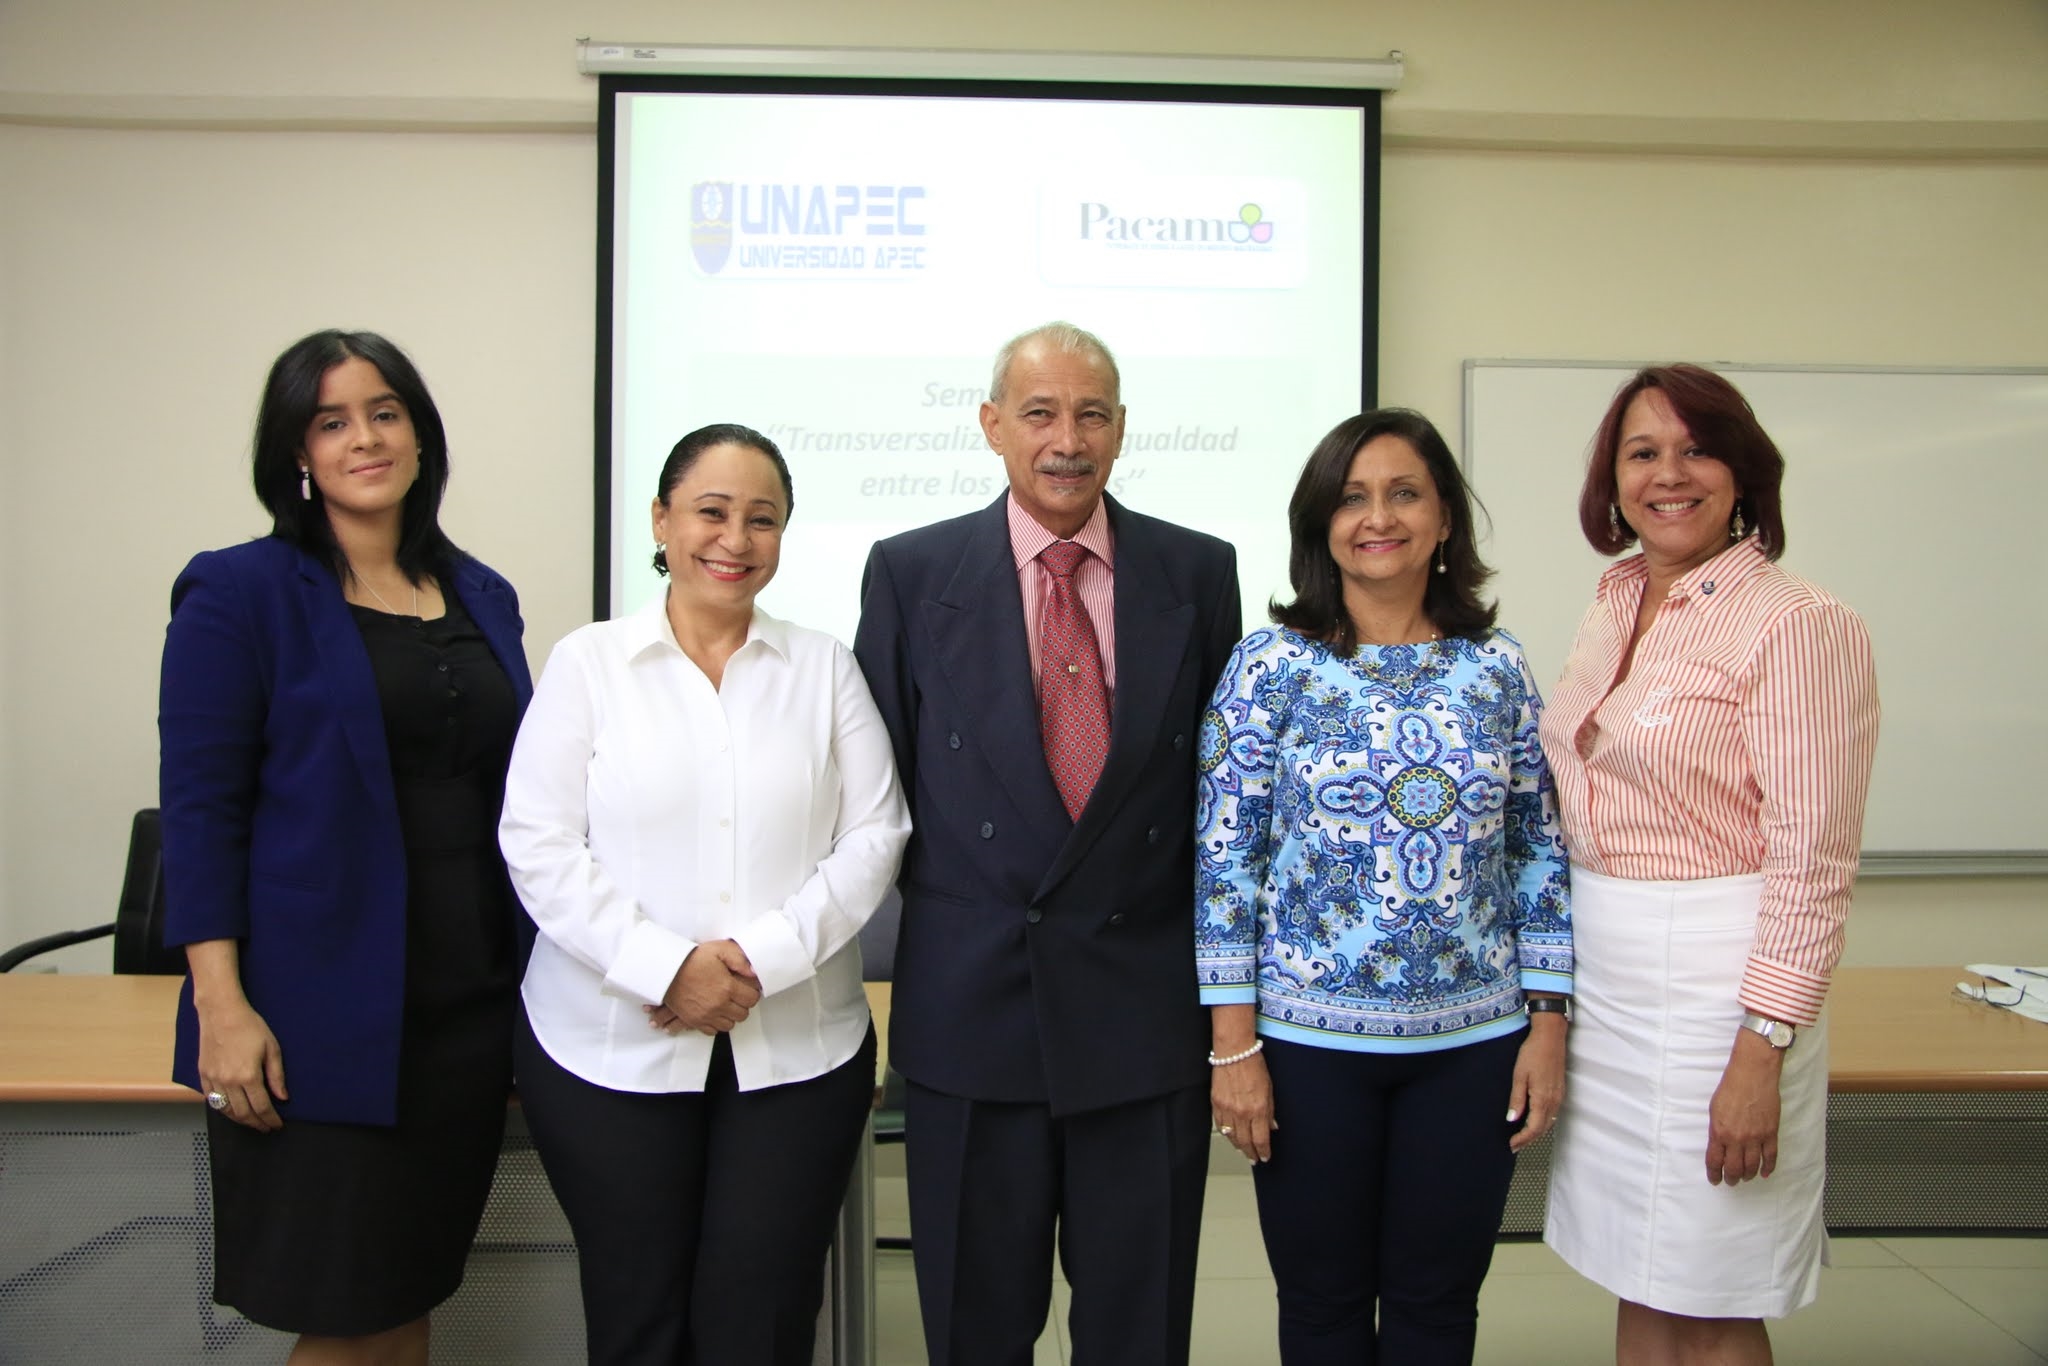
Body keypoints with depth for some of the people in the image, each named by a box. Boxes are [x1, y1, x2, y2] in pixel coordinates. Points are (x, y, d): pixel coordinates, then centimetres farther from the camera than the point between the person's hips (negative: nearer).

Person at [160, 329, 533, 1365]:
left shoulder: (483, 599, 11)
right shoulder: (239, 593, -4)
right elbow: (199, 806, -8)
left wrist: (535, 975, 11)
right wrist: (220, 1003, -14)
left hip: (468, 1006, 5)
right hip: (321, 1013, -4)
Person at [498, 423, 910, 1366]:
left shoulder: (824, 667, 8)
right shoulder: (588, 662, 3)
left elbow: (873, 835, 1)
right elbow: (539, 846, -4)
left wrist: (765, 959, -12)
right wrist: (667, 968, -15)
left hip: (796, 1050, 1)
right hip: (610, 1050, -1)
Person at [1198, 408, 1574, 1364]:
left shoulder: (1497, 668, 3)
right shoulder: (1271, 665, -5)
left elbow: (1540, 853, 6)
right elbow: (1221, 857, -6)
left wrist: (1548, 1024, 2)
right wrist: (1233, 1042, -9)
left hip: (1473, 1042, 2)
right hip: (1309, 1037, -2)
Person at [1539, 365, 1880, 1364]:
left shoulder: (1797, 624, -12)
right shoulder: (1612, 614, 10)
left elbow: (1813, 857, -16)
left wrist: (1761, 1047, -20)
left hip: (1715, 976, -7)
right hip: (1602, 972, 7)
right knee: (1638, 1283, 17)